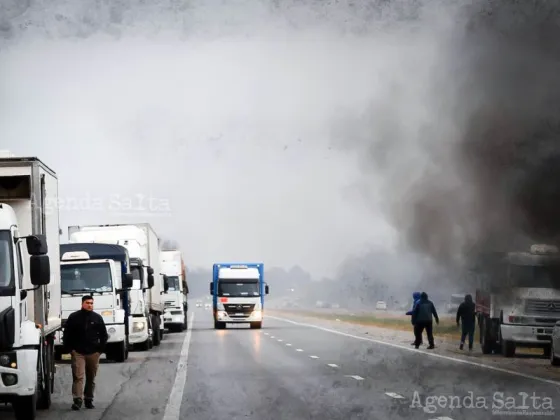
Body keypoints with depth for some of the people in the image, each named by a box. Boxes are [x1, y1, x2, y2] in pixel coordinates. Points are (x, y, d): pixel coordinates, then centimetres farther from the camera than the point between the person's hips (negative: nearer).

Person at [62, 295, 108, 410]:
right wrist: (69, 348, -2)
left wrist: (101, 349, 4)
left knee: (91, 378, 8)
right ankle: (77, 400, -18)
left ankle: (89, 400, 16)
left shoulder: (97, 318, 7)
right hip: (78, 352, -2)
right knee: (78, 376, -12)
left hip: (93, 353, 2)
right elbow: (67, 334, 4)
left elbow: (104, 335, 12)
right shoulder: (74, 317, 1)